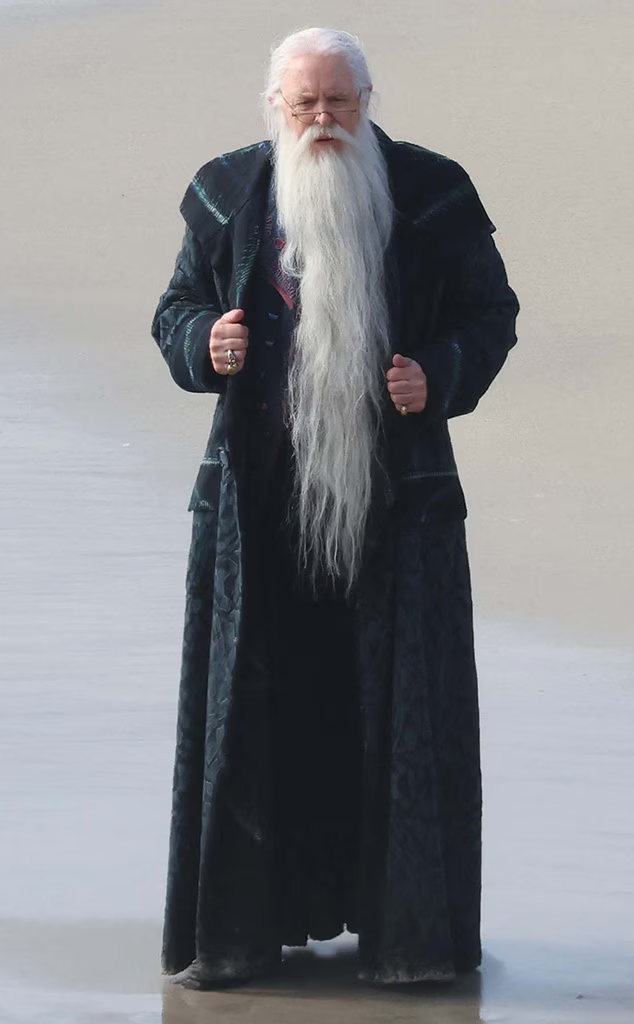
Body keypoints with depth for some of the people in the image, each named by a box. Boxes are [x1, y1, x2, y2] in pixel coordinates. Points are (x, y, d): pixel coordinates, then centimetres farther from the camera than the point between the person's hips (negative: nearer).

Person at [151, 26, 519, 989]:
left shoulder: (432, 193, 1)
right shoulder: (227, 195, 5)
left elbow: (490, 311, 6)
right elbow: (177, 310, 12)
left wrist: (441, 375, -13)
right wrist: (205, 344, -11)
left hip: (395, 492, -1)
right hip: (261, 493, 1)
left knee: (403, 711, -1)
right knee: (252, 709, 2)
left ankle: (407, 927, 7)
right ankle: (237, 929, 9)